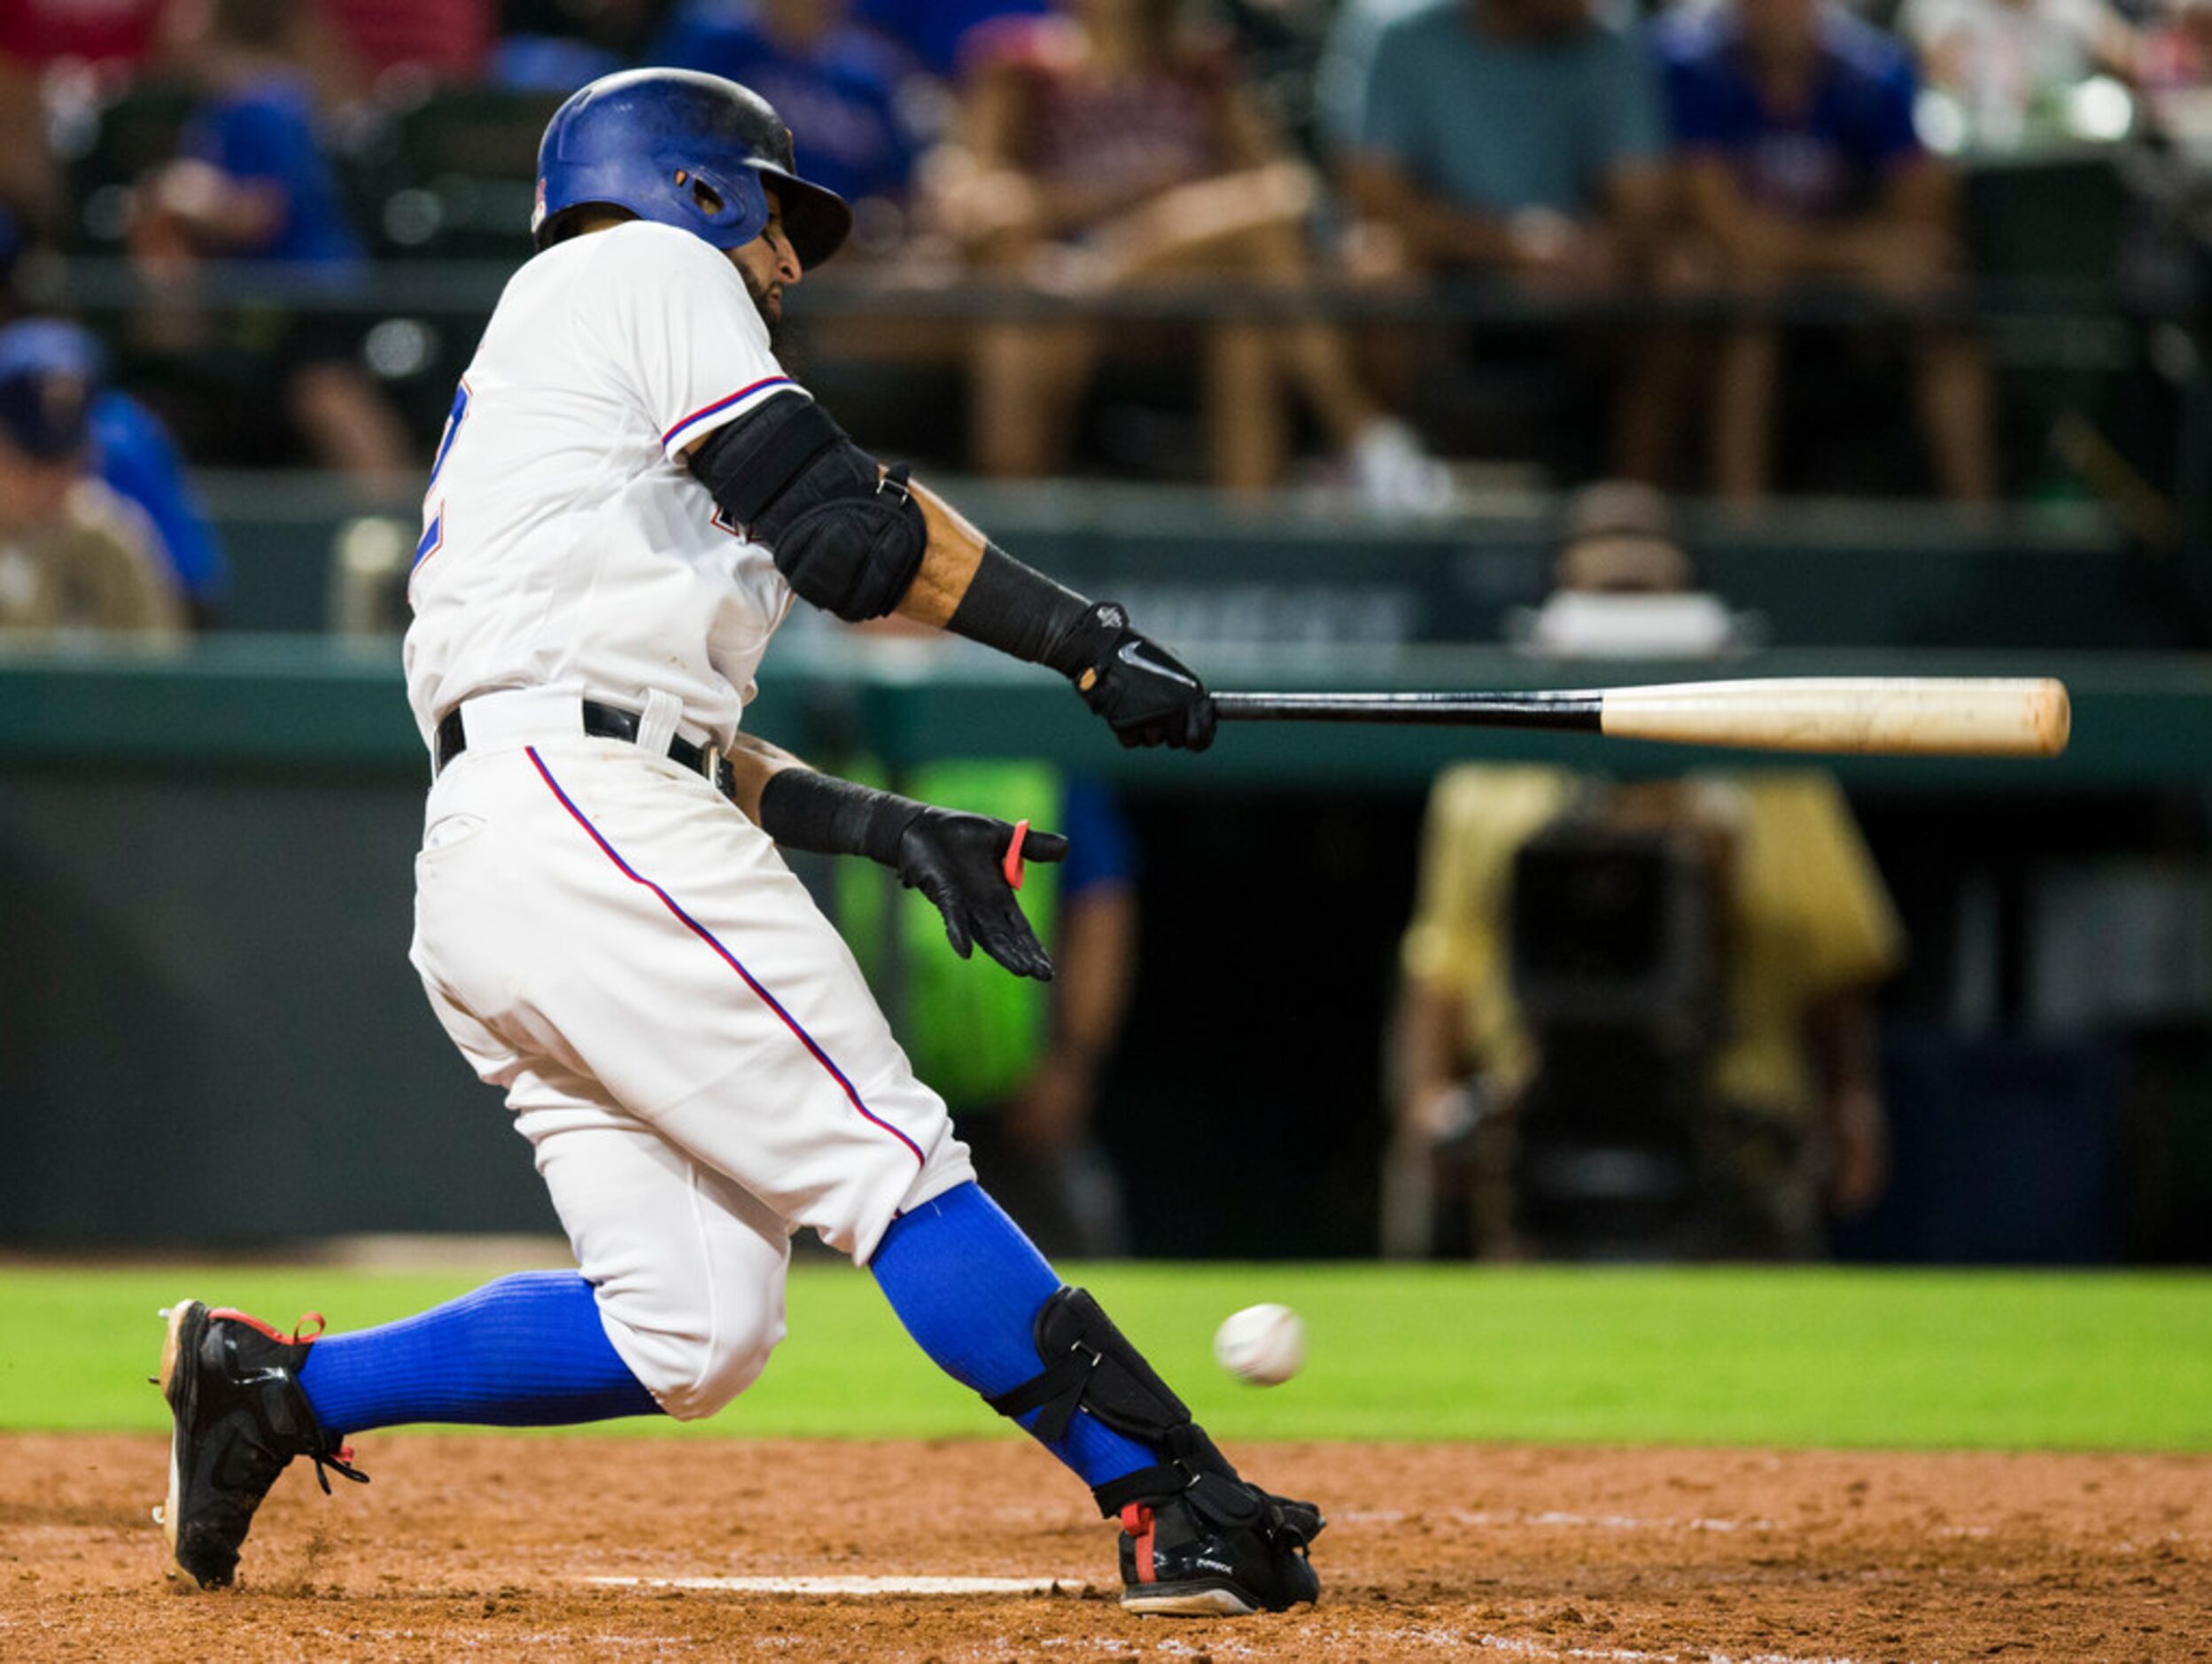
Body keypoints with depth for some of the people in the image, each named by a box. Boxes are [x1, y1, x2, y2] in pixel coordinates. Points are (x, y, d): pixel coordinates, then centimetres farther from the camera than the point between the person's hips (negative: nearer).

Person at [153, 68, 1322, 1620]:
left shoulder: (514, 395, 34)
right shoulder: (643, 268, 7)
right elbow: (837, 520, -6)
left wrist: (889, 826, 19)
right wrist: (1094, 639, -5)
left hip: (474, 867, 9)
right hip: (595, 830, -9)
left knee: (695, 1328, 1)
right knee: (892, 1159, -14)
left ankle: (270, 1381, 3)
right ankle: (1179, 1511, -19)